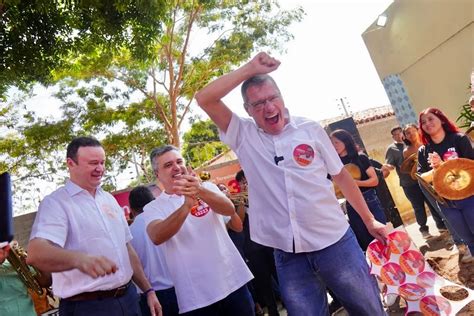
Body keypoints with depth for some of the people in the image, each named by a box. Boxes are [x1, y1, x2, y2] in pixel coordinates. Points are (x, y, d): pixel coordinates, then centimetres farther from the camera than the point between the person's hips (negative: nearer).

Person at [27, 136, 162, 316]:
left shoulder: (109, 199, 10)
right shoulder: (56, 203, -11)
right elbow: (36, 253, -28)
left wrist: (148, 290, 13)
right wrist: (79, 258, -47)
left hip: (128, 298, 7)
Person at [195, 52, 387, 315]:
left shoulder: (310, 129, 0)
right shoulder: (243, 135, 0)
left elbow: (341, 175, 8)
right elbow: (204, 99, -9)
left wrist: (369, 220, 13)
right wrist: (250, 69, -11)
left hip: (335, 242, 0)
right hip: (287, 255, 0)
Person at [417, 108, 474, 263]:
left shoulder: (459, 139, -8)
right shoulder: (423, 151, 0)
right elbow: (421, 178, -2)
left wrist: (443, 166, -23)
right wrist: (435, 170, -22)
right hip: (446, 202, 4)